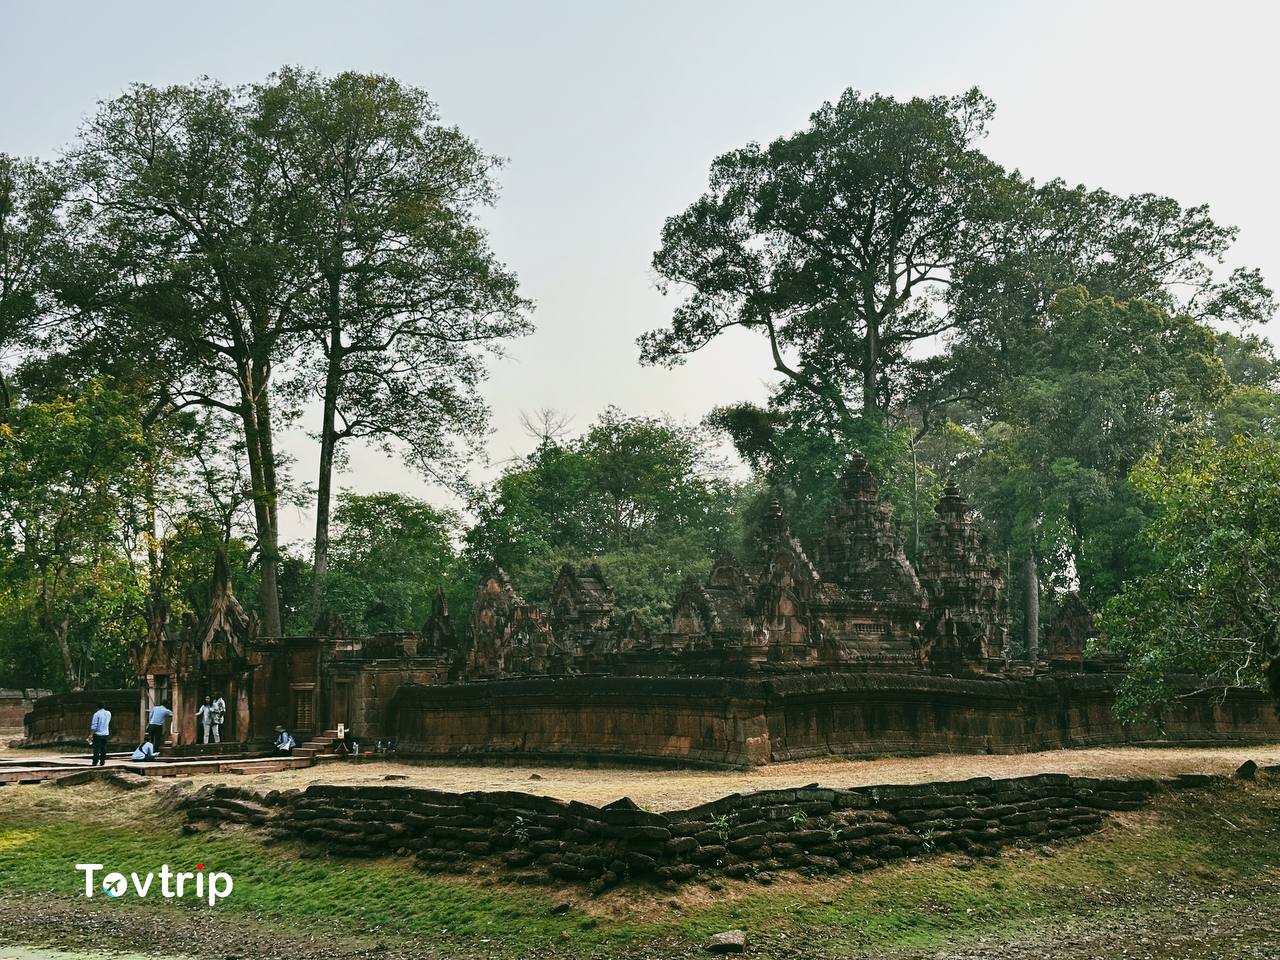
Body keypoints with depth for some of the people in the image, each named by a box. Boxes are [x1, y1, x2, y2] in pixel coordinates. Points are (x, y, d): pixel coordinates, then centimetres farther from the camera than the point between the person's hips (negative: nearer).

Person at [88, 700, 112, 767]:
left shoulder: (97, 714, -11)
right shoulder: (108, 713, 4)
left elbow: (94, 726, -13)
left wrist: (91, 734, -8)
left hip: (98, 734, -5)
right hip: (106, 734, 5)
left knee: (96, 749, -2)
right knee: (103, 748, 8)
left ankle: (95, 762, -3)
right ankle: (102, 762, 9)